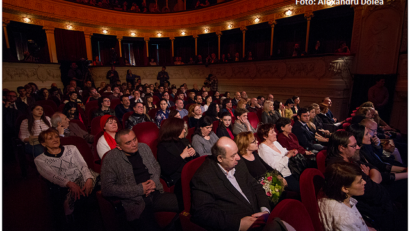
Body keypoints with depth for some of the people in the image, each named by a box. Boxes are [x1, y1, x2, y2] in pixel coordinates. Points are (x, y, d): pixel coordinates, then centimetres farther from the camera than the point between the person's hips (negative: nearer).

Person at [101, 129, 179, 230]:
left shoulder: (144, 147, 8)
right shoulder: (111, 159, -5)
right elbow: (107, 189, -9)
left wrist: (154, 181, -3)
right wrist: (139, 189, -11)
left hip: (155, 195, 5)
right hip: (135, 203, -4)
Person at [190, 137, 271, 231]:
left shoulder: (239, 165, 7)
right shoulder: (202, 177, -14)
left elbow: (256, 187, 14)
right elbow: (202, 213, -18)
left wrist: (265, 210, -4)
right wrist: (238, 223, -20)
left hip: (258, 217, 5)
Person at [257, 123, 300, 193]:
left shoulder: (275, 142, 6)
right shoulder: (264, 150, -20)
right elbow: (276, 168, -21)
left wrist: (290, 152, -2)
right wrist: (287, 156, -15)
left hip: (289, 171, 8)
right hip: (282, 177, -8)